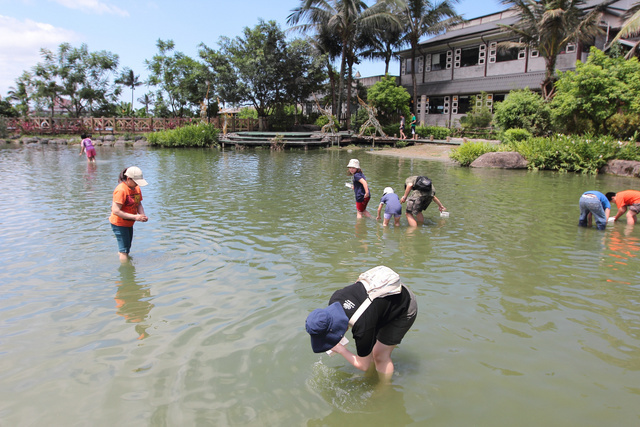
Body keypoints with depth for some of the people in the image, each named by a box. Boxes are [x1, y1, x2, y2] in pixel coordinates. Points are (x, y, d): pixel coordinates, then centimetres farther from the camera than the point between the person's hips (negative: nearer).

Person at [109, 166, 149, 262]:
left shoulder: (136, 188, 0)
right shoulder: (121, 190, -24)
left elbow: (139, 204, 10)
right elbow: (116, 211, -28)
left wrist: (142, 215, -12)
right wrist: (135, 217, -28)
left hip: (129, 223, 8)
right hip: (119, 223, -8)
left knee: (126, 249, 19)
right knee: (124, 250, -3)